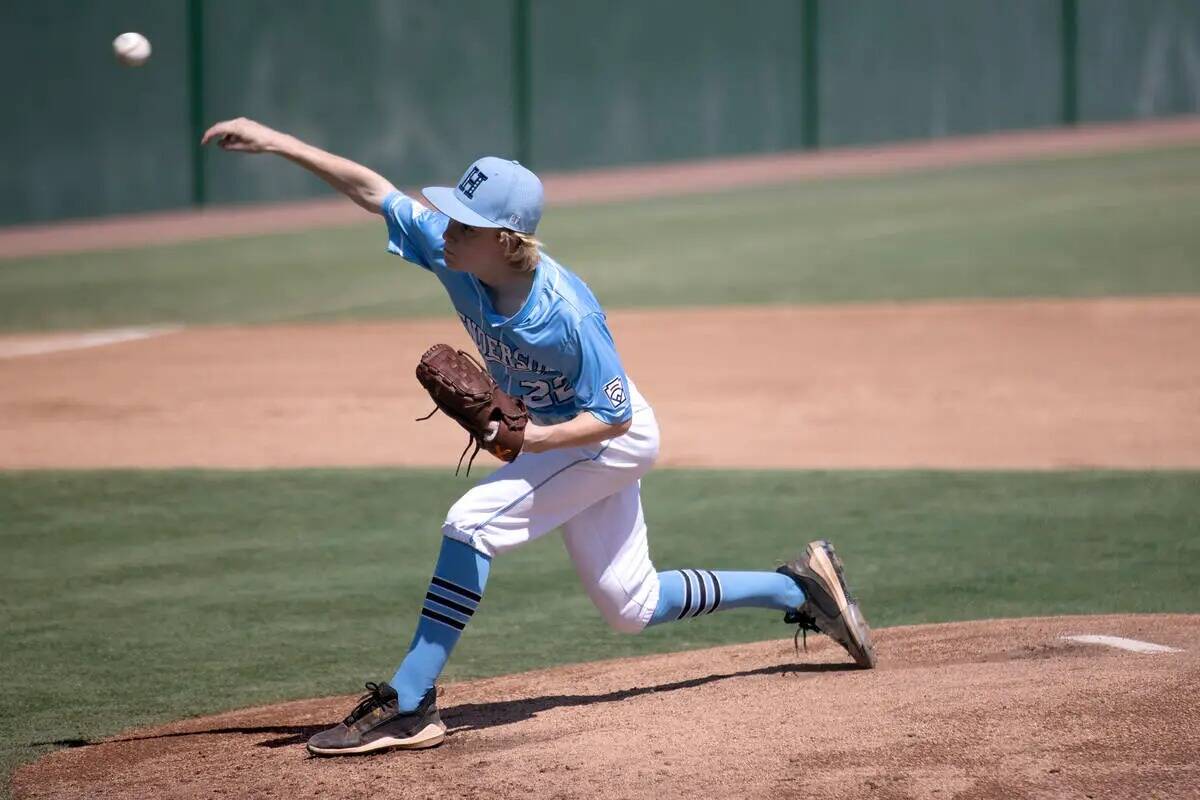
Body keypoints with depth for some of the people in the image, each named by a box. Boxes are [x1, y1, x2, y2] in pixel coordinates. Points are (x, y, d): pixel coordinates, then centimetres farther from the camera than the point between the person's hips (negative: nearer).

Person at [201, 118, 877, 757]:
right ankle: (801, 587, 30)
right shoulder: (456, 254, -17)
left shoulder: (565, 312, -34)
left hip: (613, 439, -8)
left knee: (473, 521, -24)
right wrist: (277, 143, -13)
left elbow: (613, 415, -25)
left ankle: (409, 704, -21)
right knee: (632, 608, 16)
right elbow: (373, 189, -10)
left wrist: (533, 438, -39)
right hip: (554, 437, 8)